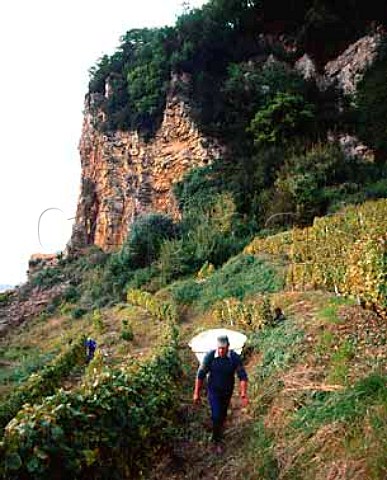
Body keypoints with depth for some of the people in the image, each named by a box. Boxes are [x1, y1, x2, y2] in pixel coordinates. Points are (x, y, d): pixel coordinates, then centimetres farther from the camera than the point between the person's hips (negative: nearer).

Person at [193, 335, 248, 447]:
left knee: (223, 414, 21)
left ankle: (219, 429, 52)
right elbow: (200, 375, -17)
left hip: (227, 391, 2)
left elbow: (242, 376, -19)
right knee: (216, 415, -7)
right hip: (213, 391, -2)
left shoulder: (235, 357, -24)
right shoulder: (209, 356, -26)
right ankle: (216, 440, 17)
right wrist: (196, 393, -11)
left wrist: (244, 395, -27)